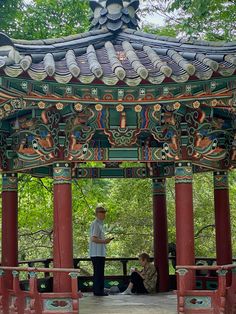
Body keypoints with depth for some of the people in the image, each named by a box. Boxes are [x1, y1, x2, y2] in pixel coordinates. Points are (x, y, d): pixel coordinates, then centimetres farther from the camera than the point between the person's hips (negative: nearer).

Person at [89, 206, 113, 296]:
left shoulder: (100, 224, 20)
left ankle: (99, 291, 17)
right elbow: (93, 239, -20)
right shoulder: (95, 224, -12)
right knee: (98, 273, -7)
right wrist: (104, 241, -19)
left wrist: (105, 241, 15)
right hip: (96, 253, -10)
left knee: (99, 273, 12)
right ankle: (98, 291, -4)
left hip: (100, 253, 10)